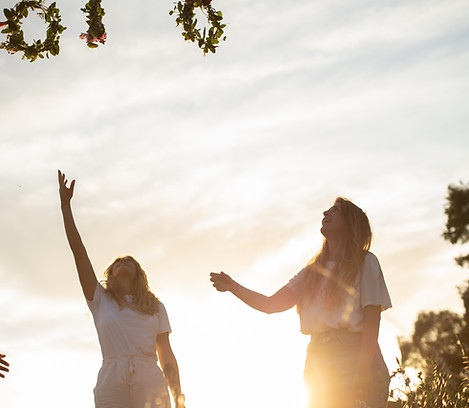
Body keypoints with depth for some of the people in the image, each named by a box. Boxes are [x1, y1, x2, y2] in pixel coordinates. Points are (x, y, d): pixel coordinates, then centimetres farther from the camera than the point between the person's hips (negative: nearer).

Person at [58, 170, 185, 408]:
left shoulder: (155, 307, 22)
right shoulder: (100, 300, 20)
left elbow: (166, 355, 16)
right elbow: (78, 251, 15)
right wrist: (65, 205, 13)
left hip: (151, 385, 1)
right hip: (111, 385, 0)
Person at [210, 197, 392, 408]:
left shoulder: (364, 262, 3)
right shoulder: (312, 271, 19)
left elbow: (372, 320, -6)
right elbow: (271, 304, 11)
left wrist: (363, 369, -18)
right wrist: (233, 287, -3)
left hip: (353, 358, -5)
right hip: (318, 363, 5)